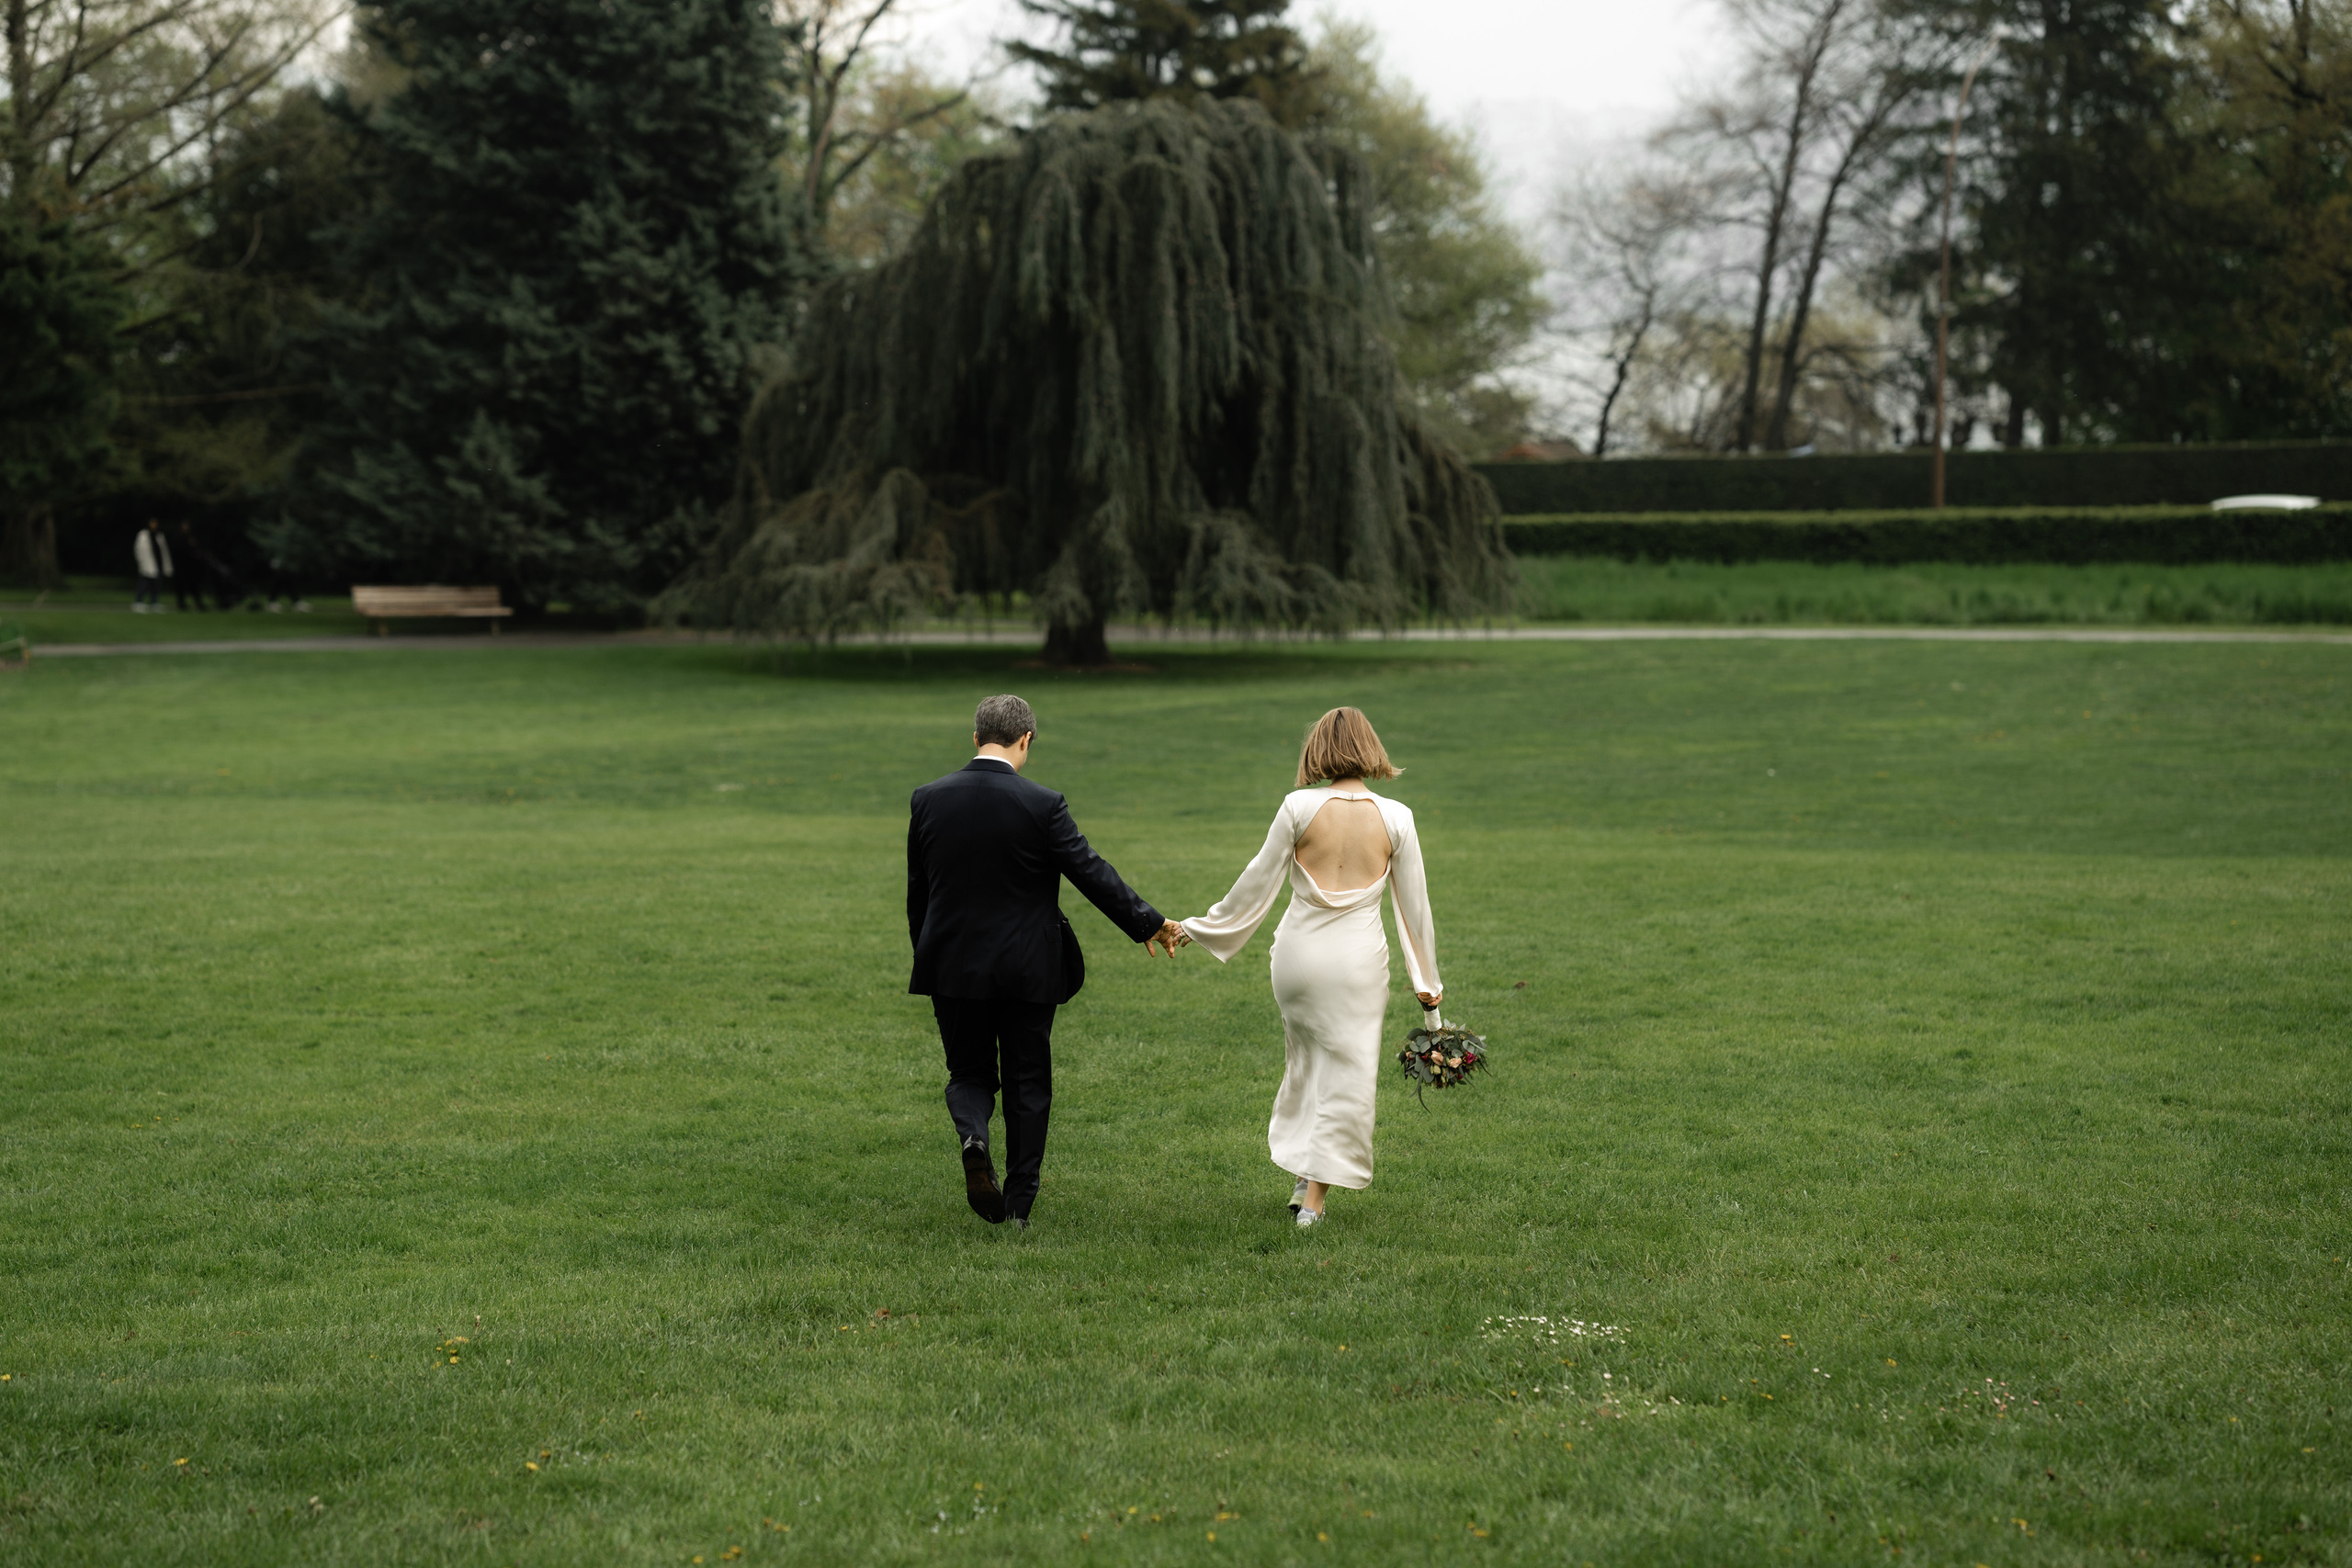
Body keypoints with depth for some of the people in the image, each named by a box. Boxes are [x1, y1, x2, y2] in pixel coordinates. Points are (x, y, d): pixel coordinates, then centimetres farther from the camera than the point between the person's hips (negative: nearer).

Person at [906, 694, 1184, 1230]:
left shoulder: (928, 799, -3)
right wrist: (1148, 924, -1)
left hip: (953, 965, 2)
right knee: (1027, 1086, 10)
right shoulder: (1041, 805, -14)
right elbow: (1092, 873, -11)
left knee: (969, 1072, 16)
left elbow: (917, 890, 5)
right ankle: (1018, 1208, 13)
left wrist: (926, 955, 17)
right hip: (1027, 970, -2)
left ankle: (973, 1136, -16)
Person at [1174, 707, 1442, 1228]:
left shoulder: (1299, 807, -9)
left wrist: (1200, 928, 11)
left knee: (1305, 1063, 21)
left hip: (1299, 951, 1)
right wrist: (1426, 979, 12)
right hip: (1359, 957, -1)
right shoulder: (1395, 818, -5)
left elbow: (1258, 882, -2)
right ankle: (1315, 1198, 7)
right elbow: (1413, 903, 2)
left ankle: (1301, 1178, 25)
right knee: (1346, 1074, 7)